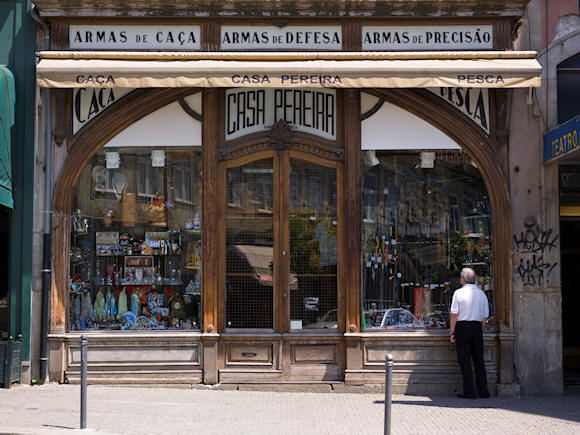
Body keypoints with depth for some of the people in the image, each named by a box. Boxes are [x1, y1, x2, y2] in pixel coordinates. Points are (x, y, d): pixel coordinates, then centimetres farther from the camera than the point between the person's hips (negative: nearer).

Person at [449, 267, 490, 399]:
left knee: (464, 360, 0)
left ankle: (469, 392, -2)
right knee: (479, 360, 11)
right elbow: (485, 316, 8)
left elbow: (454, 314, -8)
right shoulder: (481, 293, 8)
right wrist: (479, 330, 16)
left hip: (462, 326, -4)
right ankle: (483, 391, 12)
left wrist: (452, 332, -4)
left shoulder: (459, 293, -5)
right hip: (477, 326, 4)